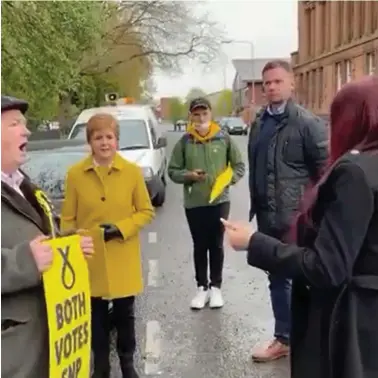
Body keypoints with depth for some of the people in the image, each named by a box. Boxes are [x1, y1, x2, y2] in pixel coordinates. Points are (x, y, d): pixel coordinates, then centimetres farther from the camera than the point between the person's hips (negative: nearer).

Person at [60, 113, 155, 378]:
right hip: (89, 259, 0)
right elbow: (68, 218, 2)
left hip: (123, 259, 0)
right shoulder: (75, 174, -4)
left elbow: (146, 211, 0)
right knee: (97, 315, 13)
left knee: (124, 313, 12)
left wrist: (121, 228, -15)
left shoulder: (133, 171, -5)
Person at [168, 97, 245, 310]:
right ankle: (202, 287, 24)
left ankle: (216, 287, 24)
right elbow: (173, 171, 2)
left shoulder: (224, 138, -3)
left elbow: (239, 166, 4)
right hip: (194, 203, 0)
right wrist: (189, 175, -16)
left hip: (220, 201, 0)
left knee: (217, 245, 10)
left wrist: (229, 179, -14)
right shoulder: (185, 141, -3)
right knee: (200, 246, 11)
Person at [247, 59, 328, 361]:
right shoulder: (260, 122, 10)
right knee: (277, 278, 16)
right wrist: (257, 205, 12)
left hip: (296, 216, -6)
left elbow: (325, 167, -10)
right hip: (268, 216, 7)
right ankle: (283, 338, 30)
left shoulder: (307, 122, -10)